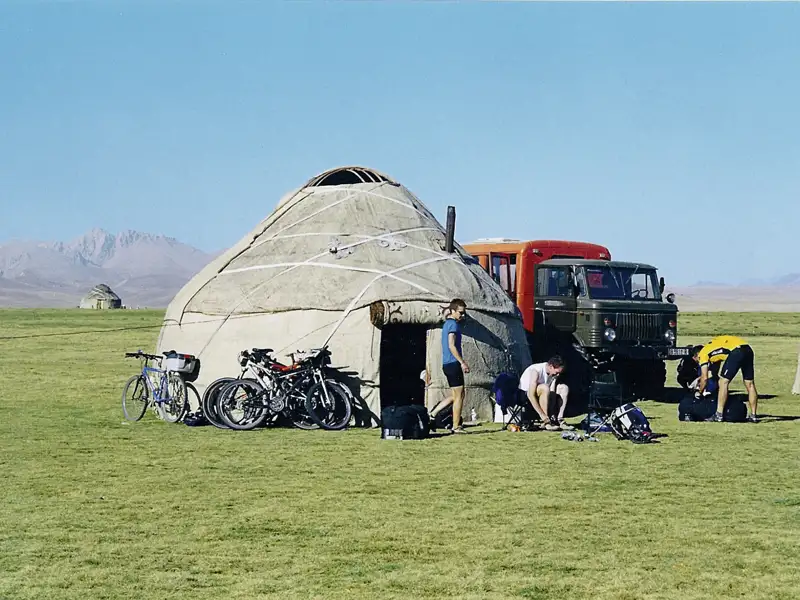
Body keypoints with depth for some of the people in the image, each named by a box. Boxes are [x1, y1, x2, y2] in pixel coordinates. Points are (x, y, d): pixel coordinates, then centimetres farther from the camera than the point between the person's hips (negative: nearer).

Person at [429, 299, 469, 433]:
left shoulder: (447, 323, 19)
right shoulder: (453, 324, -11)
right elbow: (451, 345, -20)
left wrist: (461, 362, 23)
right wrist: (462, 362, -18)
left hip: (447, 364, 10)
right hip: (453, 363, -10)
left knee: (455, 396, 16)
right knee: (459, 396, -3)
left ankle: (432, 414, 10)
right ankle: (456, 427, 0)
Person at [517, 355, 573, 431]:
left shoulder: (554, 372, -8)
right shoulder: (536, 371, -29)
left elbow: (552, 392, -12)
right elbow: (531, 395, -34)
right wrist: (542, 415, -36)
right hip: (525, 393, -7)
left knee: (564, 388, -10)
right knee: (545, 388, -36)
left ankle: (559, 420, -16)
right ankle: (545, 422, -30)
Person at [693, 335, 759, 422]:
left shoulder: (702, 353, 10)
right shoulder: (712, 347, 33)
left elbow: (705, 378, 5)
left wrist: (699, 392, 20)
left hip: (736, 352, -8)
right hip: (748, 349, 8)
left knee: (723, 382, 0)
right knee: (750, 384, 12)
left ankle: (719, 415, -2)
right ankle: (753, 415, 16)